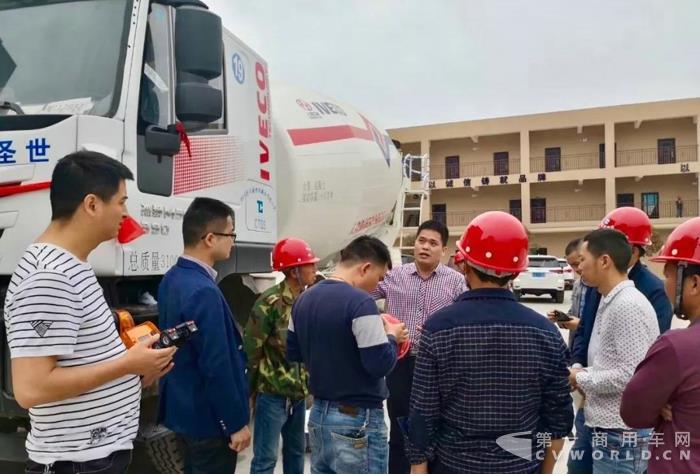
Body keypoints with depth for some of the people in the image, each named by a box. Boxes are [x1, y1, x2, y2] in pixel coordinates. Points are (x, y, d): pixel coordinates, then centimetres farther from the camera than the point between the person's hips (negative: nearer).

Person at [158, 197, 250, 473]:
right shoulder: (203, 291, -26)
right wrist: (236, 423, -17)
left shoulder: (171, 280, 4)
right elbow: (216, 368, -25)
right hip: (208, 418, -9)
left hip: (182, 410, 9)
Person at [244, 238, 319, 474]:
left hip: (299, 392, 7)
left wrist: (306, 383, 11)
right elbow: (251, 348, -13)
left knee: (296, 451, 19)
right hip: (273, 393, -7)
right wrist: (251, 389, -7)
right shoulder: (270, 302, -17)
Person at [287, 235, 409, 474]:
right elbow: (380, 365, -20)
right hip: (357, 419, -8)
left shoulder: (304, 299, 5)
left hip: (319, 413, 8)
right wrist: (392, 337, -3)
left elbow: (293, 353, 15)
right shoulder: (360, 302, -20)